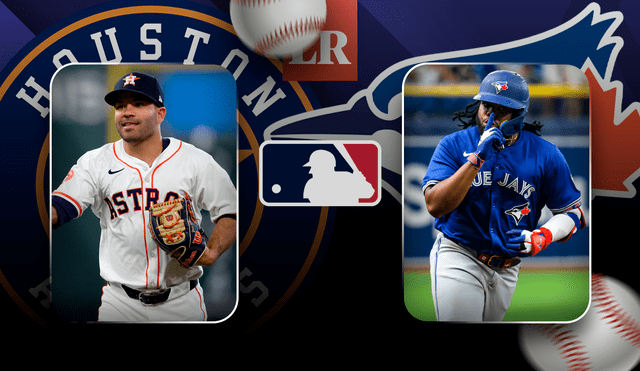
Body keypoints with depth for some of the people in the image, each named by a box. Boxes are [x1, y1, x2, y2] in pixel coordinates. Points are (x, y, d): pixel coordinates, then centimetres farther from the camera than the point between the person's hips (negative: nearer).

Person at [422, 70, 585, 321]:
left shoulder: (545, 155, -6)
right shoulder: (453, 145, -9)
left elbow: (571, 213, 1)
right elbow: (435, 206, -20)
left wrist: (542, 237, -20)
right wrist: (477, 159, -27)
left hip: (507, 269, 3)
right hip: (458, 256, -3)